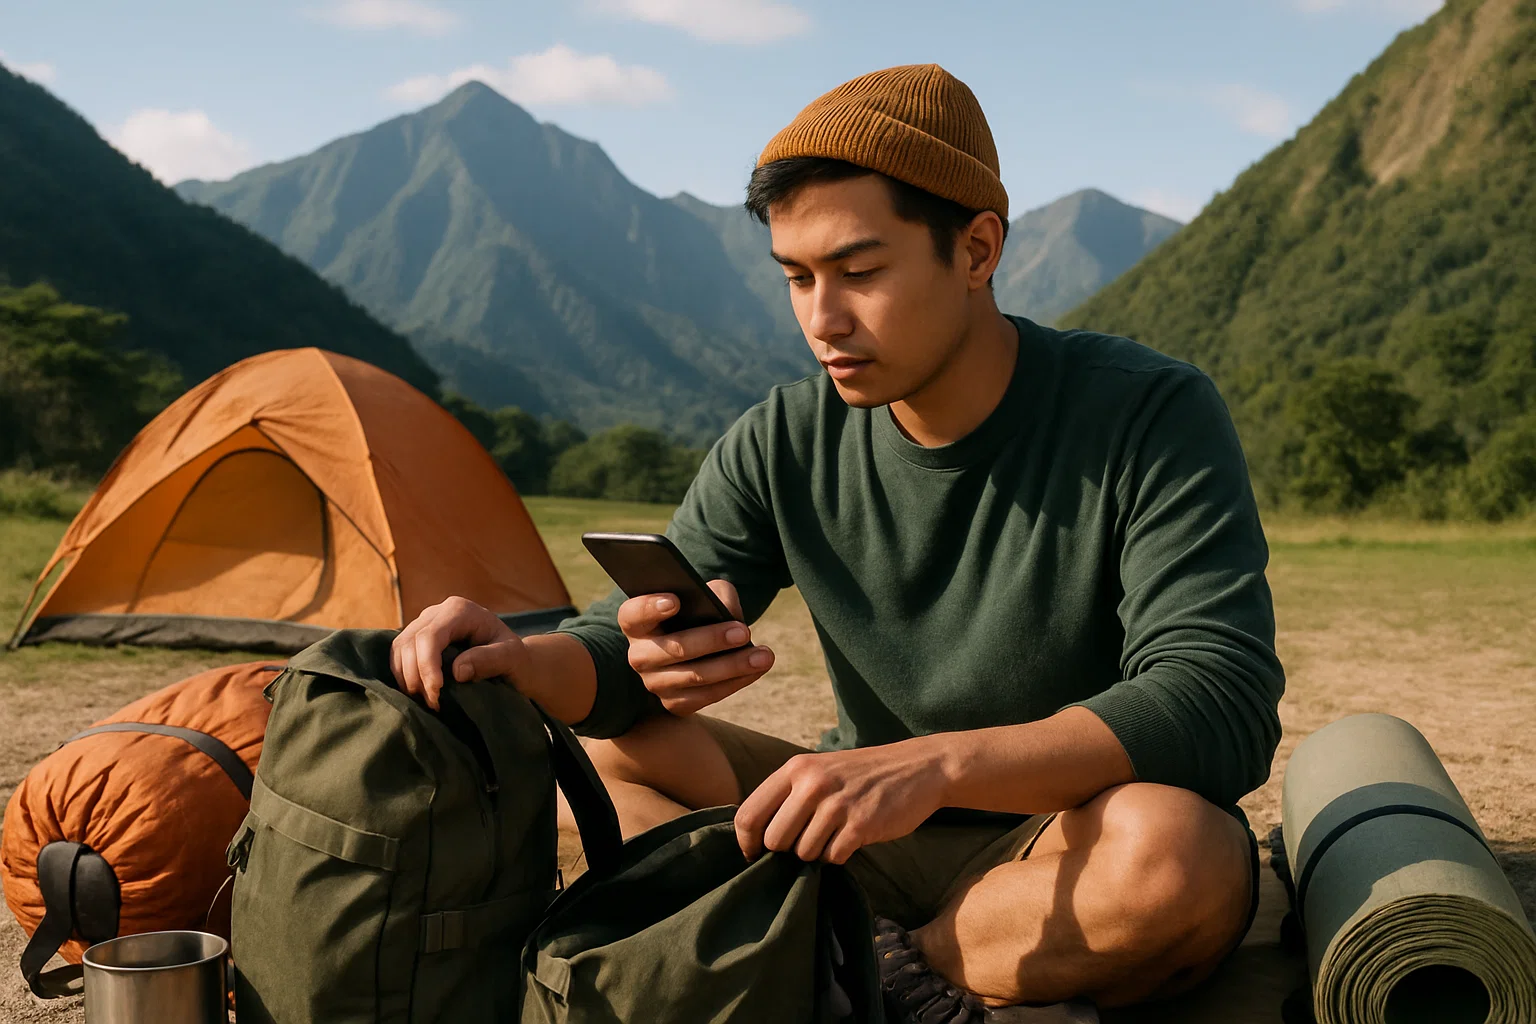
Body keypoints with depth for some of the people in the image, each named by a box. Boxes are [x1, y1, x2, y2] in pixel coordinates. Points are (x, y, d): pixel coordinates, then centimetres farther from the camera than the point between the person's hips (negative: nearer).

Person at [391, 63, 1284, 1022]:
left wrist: (936, 763, -41)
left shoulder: (1150, 417, -17)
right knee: (586, 742, -8)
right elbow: (626, 640, -1)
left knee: (1176, 850, -39)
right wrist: (522, 659, -27)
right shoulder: (781, 447, -4)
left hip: (1071, 863, -4)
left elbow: (1222, 702, -27)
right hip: (873, 842, 4)